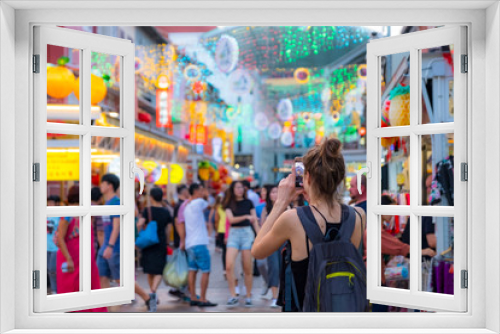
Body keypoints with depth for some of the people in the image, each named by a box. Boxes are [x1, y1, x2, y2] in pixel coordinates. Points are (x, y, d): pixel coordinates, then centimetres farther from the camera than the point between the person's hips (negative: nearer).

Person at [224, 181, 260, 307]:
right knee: (229, 266, -15)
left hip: (247, 232, 0)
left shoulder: (248, 203, 9)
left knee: (248, 268, 1)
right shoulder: (229, 204, 8)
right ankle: (233, 295, -6)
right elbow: (231, 219, -7)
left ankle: (248, 296, 12)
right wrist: (246, 216, -20)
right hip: (234, 233, 0)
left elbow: (255, 221, 9)